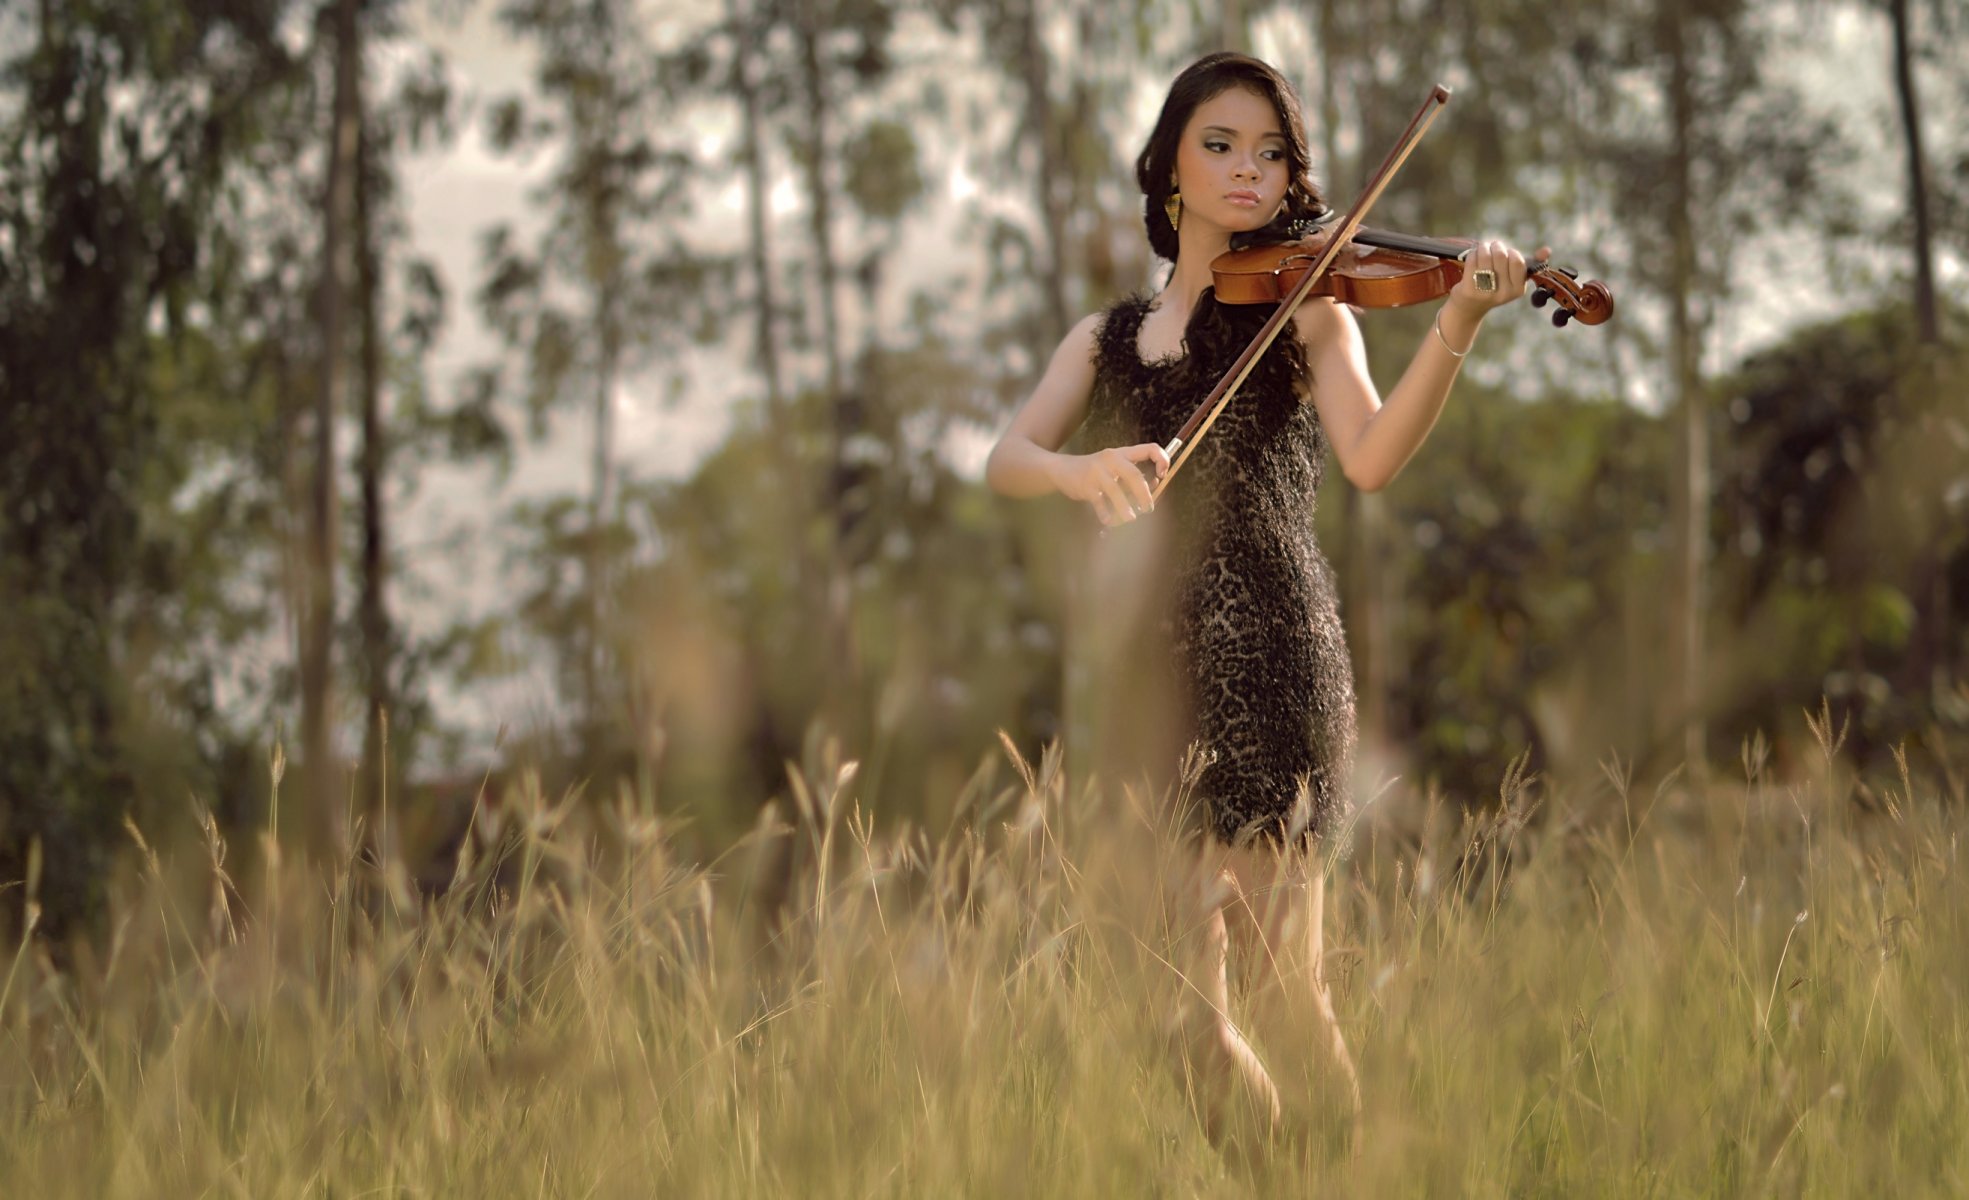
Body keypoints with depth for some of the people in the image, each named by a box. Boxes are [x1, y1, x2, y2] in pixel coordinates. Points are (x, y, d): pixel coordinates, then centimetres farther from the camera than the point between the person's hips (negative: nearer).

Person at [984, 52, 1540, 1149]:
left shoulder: (1305, 307, 9)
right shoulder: (1108, 338, 19)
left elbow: (1371, 458, -9)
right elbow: (1007, 462, 5)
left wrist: (1458, 324, -25)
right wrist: (1080, 469, -19)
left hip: (1268, 652, -3)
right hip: (1143, 657, 3)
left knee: (1271, 960, -12)